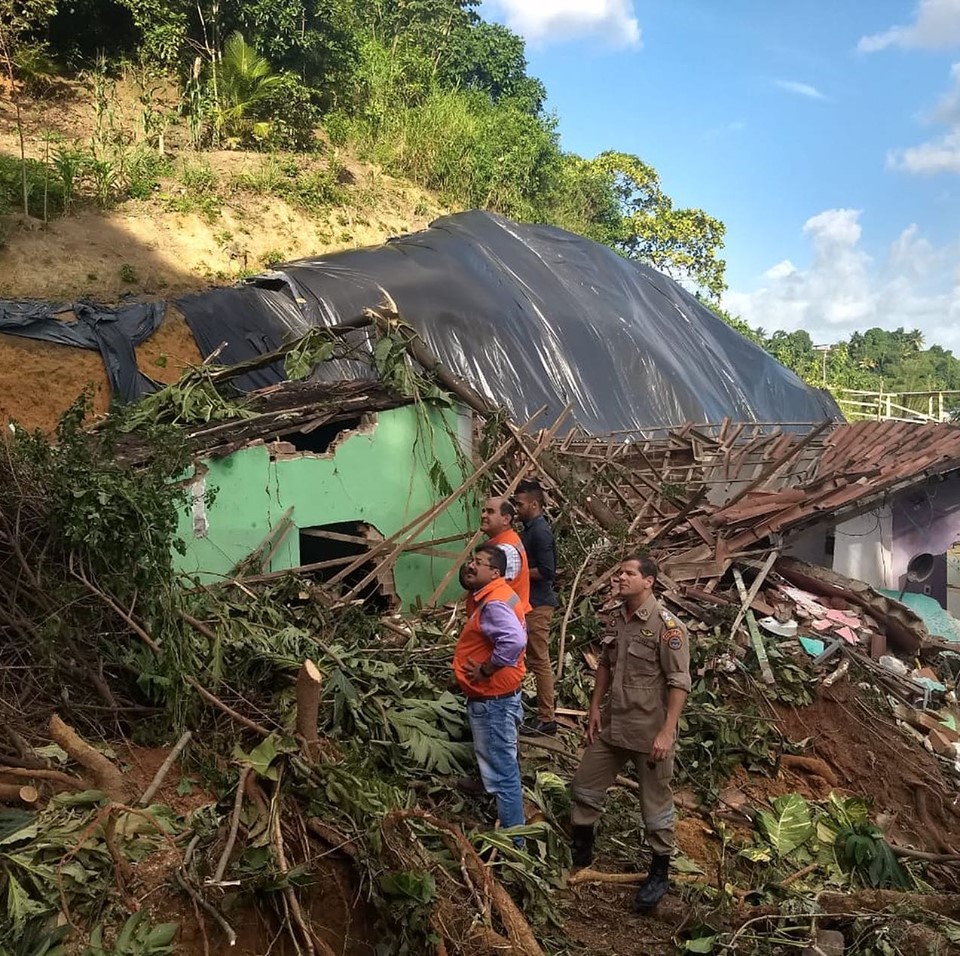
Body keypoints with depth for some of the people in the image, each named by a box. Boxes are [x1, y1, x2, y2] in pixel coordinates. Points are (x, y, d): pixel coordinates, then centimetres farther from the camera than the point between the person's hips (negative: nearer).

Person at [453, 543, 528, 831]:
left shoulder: (494, 604, -24)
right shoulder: (492, 596, 9)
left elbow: (514, 640, -39)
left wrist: (485, 670, -27)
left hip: (492, 699, -11)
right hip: (492, 696, 11)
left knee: (502, 771, -1)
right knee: (500, 766, 24)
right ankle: (507, 824, 39)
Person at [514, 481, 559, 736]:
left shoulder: (540, 532, -17)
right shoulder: (530, 529, 13)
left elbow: (546, 571, -23)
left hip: (538, 604, -10)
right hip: (531, 602, 10)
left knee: (539, 660, -4)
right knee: (537, 658, 14)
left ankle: (547, 719, 3)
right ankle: (545, 712, 22)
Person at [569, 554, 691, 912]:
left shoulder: (667, 626, -20)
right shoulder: (615, 617, 2)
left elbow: (679, 682, -19)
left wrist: (667, 732, -22)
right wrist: (595, 707, 11)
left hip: (650, 730, -7)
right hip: (612, 723, 7)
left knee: (655, 803, 9)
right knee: (585, 786, 17)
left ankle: (659, 874, 28)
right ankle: (580, 852, 38)